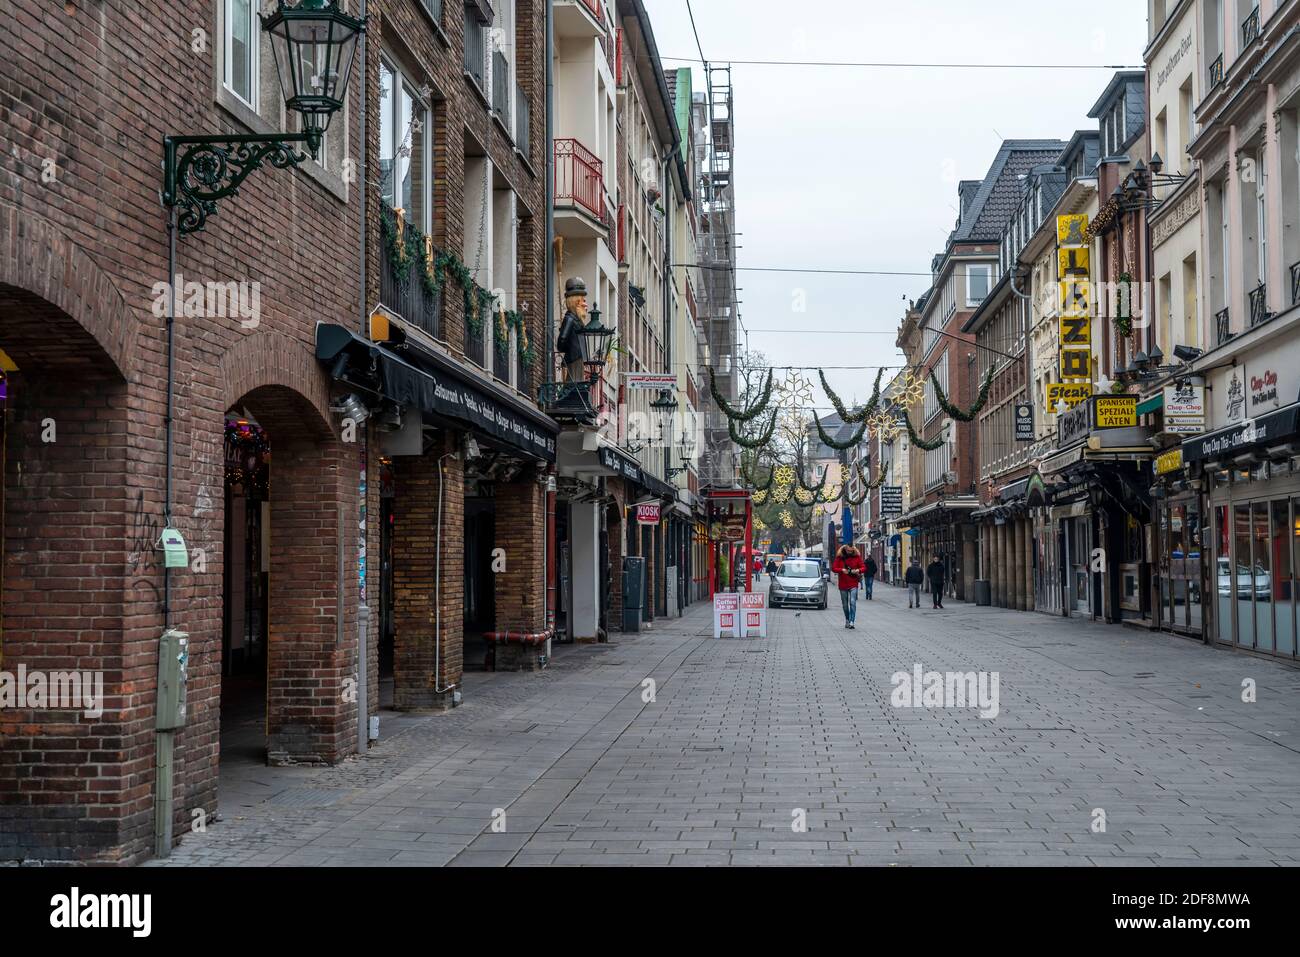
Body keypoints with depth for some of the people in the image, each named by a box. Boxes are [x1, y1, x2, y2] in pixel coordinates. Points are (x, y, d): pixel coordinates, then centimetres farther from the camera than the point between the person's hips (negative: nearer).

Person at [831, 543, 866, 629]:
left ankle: (851, 622, -20)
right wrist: (842, 570, -17)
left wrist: (858, 570, -17)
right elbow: (833, 568, 0)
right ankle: (847, 620, 30)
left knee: (853, 602, -17)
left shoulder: (857, 557, 2)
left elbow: (864, 567, 5)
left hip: (853, 584, -2)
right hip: (843, 584, 2)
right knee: (845, 604, 12)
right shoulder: (839, 558, 2)